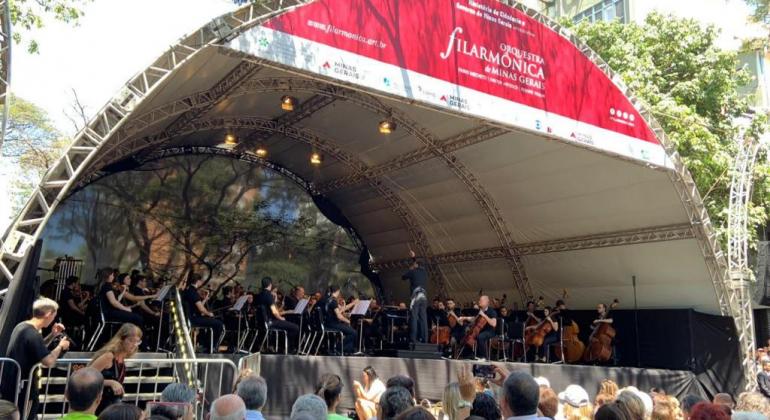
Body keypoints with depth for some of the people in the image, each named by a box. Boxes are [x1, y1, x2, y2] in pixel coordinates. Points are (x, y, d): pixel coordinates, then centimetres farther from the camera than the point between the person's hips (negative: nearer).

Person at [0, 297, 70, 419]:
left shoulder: (22, 326, 4)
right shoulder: (33, 334, -26)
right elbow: (49, 362, -27)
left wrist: (52, 335, 8)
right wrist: (60, 346, -11)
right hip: (20, 388, -9)